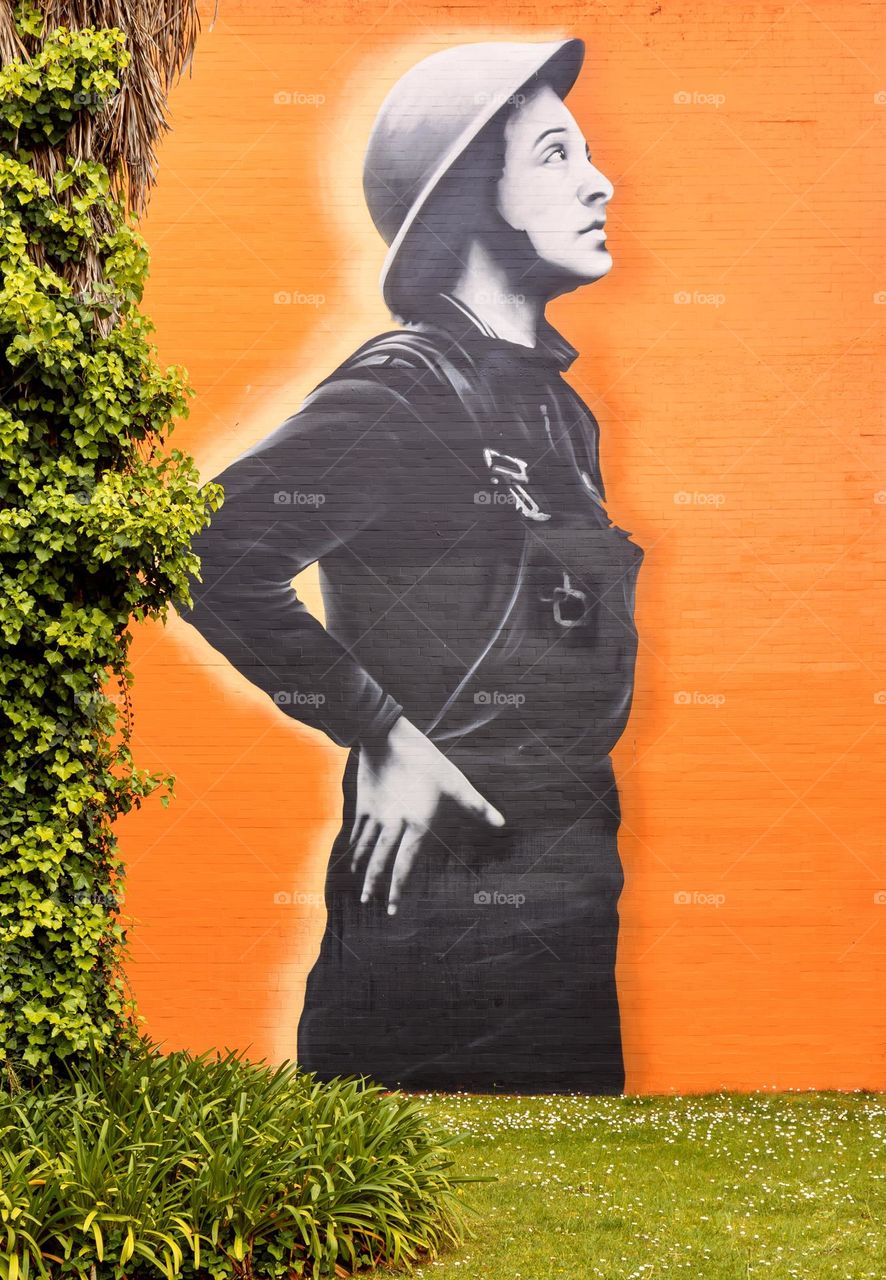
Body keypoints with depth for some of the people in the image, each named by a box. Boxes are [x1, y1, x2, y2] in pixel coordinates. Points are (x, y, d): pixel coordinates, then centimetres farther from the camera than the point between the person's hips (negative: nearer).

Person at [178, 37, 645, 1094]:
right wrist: (382, 739, -20)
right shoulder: (406, 391, -14)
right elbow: (217, 553, -26)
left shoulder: (559, 408, 14)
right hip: (448, 911, -8)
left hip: (568, 904, 9)